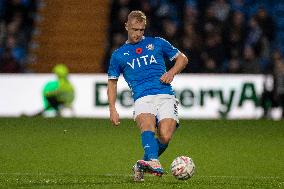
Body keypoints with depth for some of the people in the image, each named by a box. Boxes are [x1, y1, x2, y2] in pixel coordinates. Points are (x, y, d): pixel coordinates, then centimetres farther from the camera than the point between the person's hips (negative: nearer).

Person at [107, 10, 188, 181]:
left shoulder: (158, 43, 17)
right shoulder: (118, 55, 19)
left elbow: (182, 58, 24)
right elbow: (112, 82, 24)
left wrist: (171, 73, 3)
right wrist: (112, 109, 12)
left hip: (166, 96, 0)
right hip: (142, 98, 0)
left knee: (165, 136, -23)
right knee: (147, 125, -34)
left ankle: (143, 165, 1)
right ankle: (154, 162, -57)